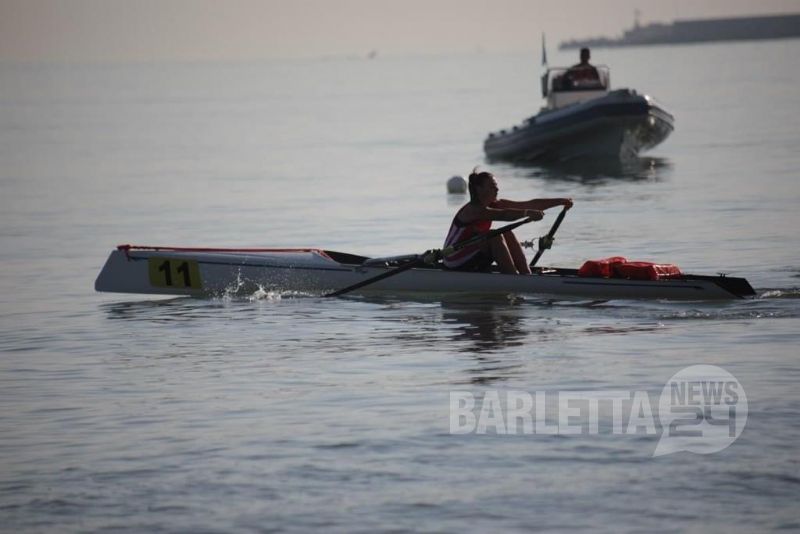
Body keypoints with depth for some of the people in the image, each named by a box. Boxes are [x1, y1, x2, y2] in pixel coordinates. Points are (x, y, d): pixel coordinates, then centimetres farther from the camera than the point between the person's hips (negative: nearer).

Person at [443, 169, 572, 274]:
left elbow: (530, 205, -4)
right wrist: (527, 213, -53)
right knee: (494, 236, -26)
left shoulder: (494, 205, 3)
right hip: (455, 264, -9)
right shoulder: (472, 210, -22)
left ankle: (526, 275, -16)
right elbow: (503, 215, -41)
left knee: (507, 235, -6)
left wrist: (560, 202, -11)